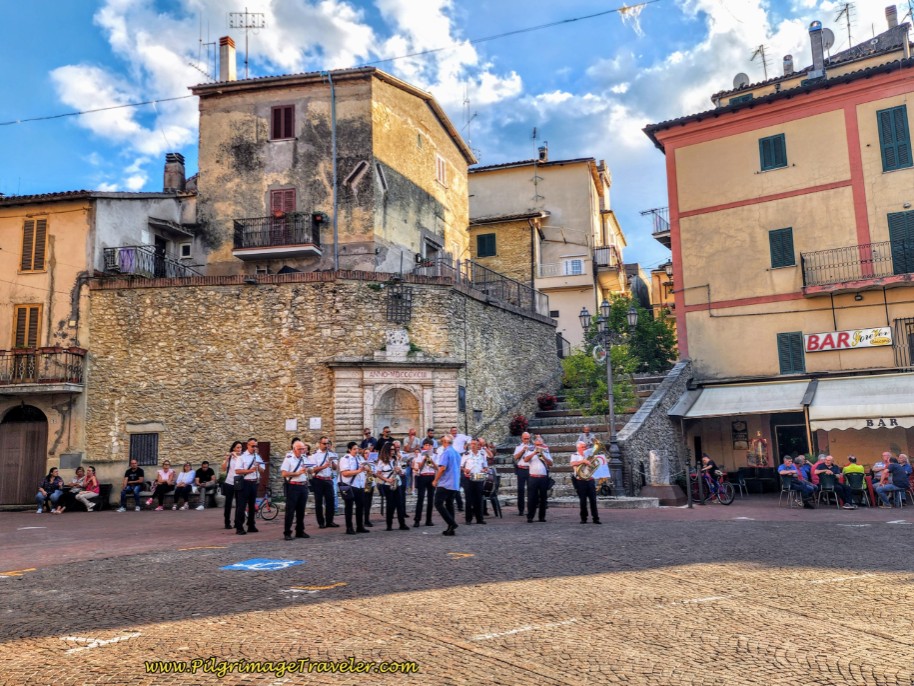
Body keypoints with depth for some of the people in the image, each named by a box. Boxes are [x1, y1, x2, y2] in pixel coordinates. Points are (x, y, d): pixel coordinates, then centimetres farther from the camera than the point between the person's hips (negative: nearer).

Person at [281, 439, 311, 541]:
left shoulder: (305, 458, 12)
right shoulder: (288, 459, -7)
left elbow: (311, 470, 17)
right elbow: (284, 474, -14)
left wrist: (307, 469, -5)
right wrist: (297, 473, -18)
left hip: (304, 486, 6)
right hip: (293, 487, -6)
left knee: (301, 510, 12)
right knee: (290, 510, -3)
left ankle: (300, 531, 21)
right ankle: (287, 533, 3)